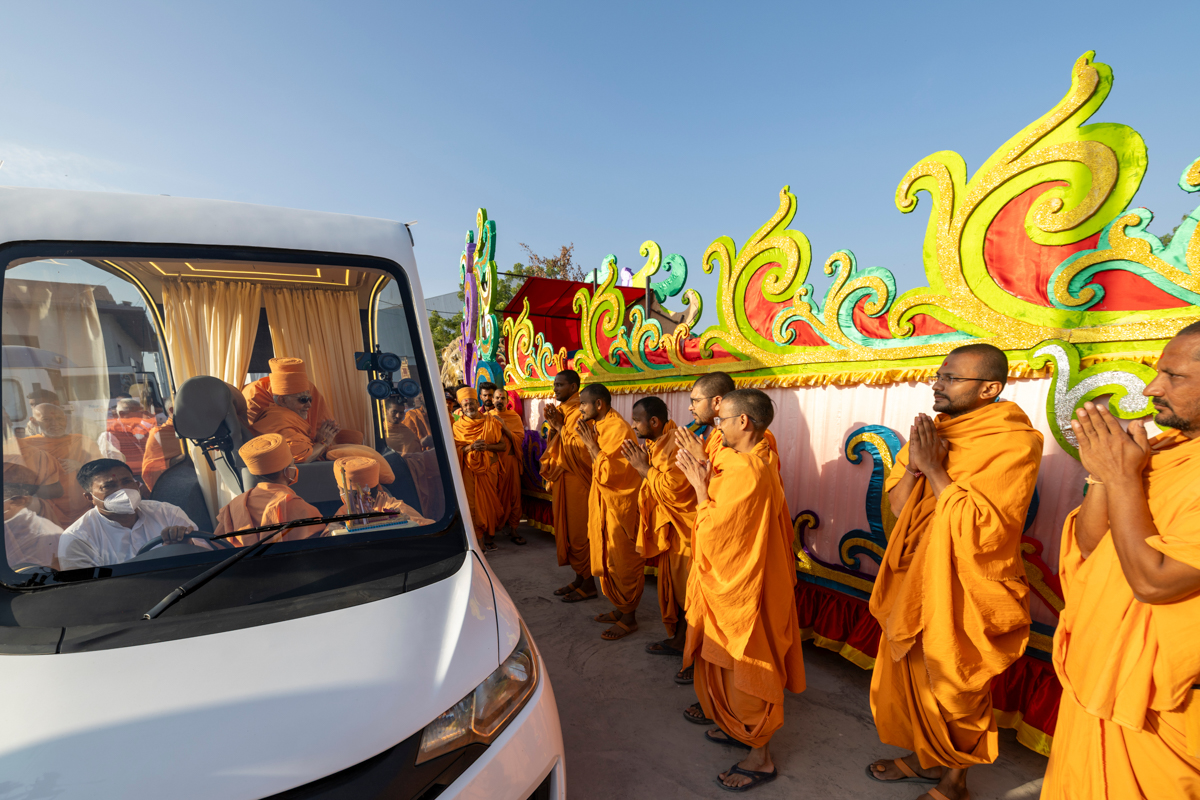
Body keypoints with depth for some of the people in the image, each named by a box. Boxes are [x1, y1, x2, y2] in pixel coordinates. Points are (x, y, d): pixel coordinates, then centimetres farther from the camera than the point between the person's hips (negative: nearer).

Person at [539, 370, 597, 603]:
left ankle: (588, 584, 11)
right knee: (565, 529, 14)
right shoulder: (559, 409, 13)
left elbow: (581, 448, -22)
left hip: (577, 479, -9)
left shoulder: (580, 413, -14)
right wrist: (553, 426, -1)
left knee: (579, 531, -1)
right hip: (560, 477, 9)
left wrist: (560, 427, -15)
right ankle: (579, 578, 26)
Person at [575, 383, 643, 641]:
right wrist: (587, 438, 2)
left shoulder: (618, 429, -22)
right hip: (603, 503, 9)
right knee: (607, 561, 19)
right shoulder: (598, 425, 7)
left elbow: (607, 472, -25)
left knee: (623, 563, 4)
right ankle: (619, 608, 35)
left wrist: (590, 442, -20)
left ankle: (629, 618, 20)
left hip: (620, 505, -9)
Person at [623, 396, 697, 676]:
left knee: (689, 593, 0)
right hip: (669, 530, 10)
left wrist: (644, 467, -17)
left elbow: (672, 488, -26)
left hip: (686, 531, -10)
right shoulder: (656, 444, 8)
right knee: (671, 588, 21)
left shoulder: (678, 444, -22)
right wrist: (641, 464, 1)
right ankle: (678, 640, 38)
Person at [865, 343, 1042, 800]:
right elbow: (897, 503, 4)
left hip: (963, 594, -7)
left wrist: (934, 469, -23)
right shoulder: (935, 429, 4)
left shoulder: (1014, 443, -17)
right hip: (915, 582, 7)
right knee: (910, 679, 21)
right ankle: (925, 758, 44)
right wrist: (915, 465, -14)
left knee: (953, 692, 12)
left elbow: (980, 528, -25)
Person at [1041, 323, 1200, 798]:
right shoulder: (1159, 448, 2)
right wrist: (1102, 474, -14)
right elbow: (1086, 547, 0)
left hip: (1155, 698, -6)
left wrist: (1123, 478, -22)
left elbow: (1154, 580, -27)